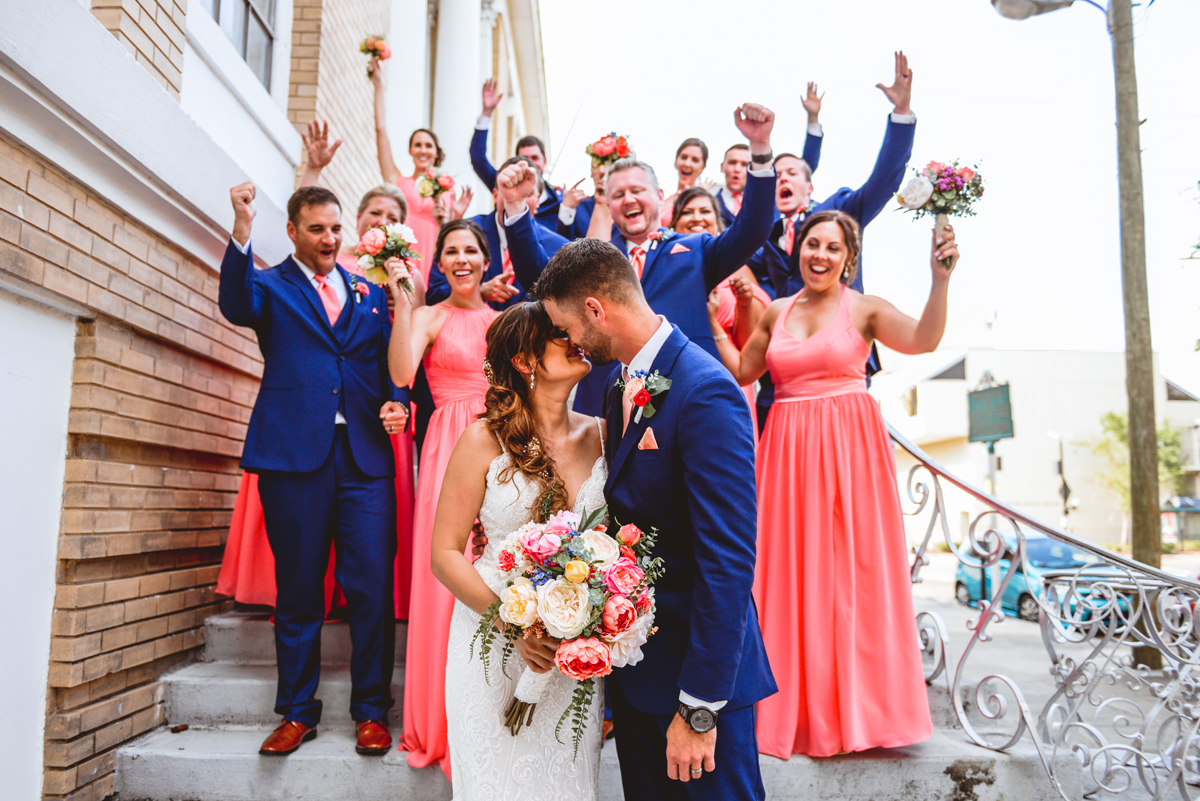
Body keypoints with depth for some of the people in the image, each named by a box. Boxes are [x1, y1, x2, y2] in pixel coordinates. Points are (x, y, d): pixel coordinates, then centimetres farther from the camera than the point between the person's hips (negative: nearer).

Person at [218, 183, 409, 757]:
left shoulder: (370, 293, 19)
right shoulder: (271, 285, 10)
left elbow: (391, 363, 17)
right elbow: (236, 307, -12)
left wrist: (397, 402, -3)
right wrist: (241, 232, -25)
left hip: (364, 457, 2)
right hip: (294, 456, -1)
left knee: (372, 587, -2)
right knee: (298, 591, 7)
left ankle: (371, 711, 12)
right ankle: (297, 712, 21)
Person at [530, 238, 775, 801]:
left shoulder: (706, 393, -22)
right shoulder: (619, 380, 5)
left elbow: (728, 560, -24)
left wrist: (699, 710, -21)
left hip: (698, 668, -8)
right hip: (632, 668, 8)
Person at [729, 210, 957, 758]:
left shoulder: (865, 309, 1)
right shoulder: (777, 312, 12)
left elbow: (924, 340, -16)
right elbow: (741, 371, 15)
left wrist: (940, 279, -27)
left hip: (848, 445, -3)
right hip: (788, 447, 4)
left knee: (850, 569, 0)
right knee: (791, 570, 5)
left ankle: (854, 705, 15)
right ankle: (798, 707, 18)